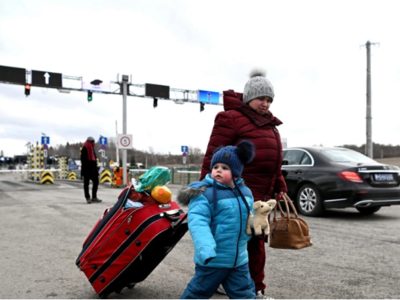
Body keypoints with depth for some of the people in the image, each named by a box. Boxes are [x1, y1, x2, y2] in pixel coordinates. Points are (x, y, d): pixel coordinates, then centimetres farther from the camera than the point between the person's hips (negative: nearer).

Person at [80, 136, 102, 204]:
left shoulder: (92, 149, 15)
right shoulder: (84, 149, -10)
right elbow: (83, 160, -15)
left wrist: (96, 169, 16)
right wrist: (83, 171, -20)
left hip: (93, 169, 8)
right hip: (87, 169, -8)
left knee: (96, 182, 9)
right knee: (86, 184, 2)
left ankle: (94, 197, 18)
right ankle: (88, 198, 6)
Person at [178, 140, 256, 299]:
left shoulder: (245, 192, 5)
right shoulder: (204, 193, -17)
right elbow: (198, 223, -28)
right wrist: (205, 249, -40)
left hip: (239, 259, 5)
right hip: (213, 260, -5)